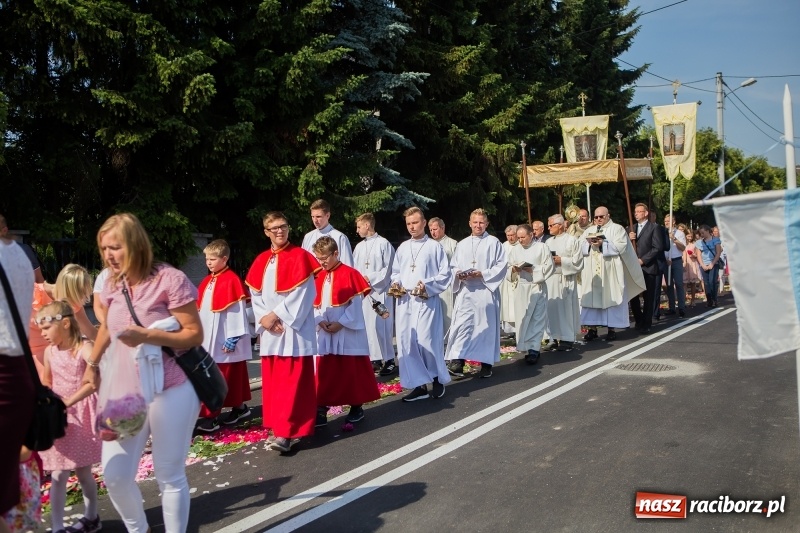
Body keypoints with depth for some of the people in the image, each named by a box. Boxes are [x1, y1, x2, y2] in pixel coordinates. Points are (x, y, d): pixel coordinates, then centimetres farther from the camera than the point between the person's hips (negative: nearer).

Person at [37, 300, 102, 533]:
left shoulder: (84, 348, -15)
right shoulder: (49, 351, 3)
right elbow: (47, 381, 17)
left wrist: (69, 401, -33)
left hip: (82, 415, -4)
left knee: (83, 471, 9)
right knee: (58, 475, 0)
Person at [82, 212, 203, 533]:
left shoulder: (169, 279, -14)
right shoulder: (112, 284, 6)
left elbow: (195, 335, -14)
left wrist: (146, 335, -23)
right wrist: (92, 364, 20)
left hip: (170, 391, -5)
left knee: (170, 477, 5)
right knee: (114, 476, 6)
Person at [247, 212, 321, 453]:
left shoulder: (299, 256, -4)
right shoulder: (261, 261, 12)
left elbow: (302, 294, -12)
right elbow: (255, 294, 9)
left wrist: (277, 314, -13)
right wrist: (264, 318, -7)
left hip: (294, 328, -6)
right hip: (270, 330, 6)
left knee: (292, 380, -7)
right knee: (272, 381, 8)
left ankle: (287, 432, -6)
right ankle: (279, 427, 19)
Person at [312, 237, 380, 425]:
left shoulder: (350, 274, -8)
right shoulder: (319, 277, 9)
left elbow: (356, 303, -12)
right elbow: (314, 304, 8)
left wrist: (341, 323, -16)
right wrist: (321, 321, -9)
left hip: (348, 333, -5)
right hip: (325, 333, 5)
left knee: (352, 370, 5)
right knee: (324, 373, 5)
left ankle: (357, 407, 19)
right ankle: (321, 410, 9)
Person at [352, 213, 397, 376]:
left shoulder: (384, 244, -5)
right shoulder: (359, 246, 13)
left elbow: (389, 268, -7)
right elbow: (354, 269, 14)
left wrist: (371, 279, -12)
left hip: (380, 291, -6)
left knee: (381, 326, -6)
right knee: (367, 325, 6)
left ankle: (389, 360, 3)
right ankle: (375, 359, 14)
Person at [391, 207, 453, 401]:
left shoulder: (435, 246, 1)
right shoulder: (402, 248, 14)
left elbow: (445, 274, -2)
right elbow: (395, 272, 20)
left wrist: (428, 285, -15)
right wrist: (396, 284, -1)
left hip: (427, 301, -5)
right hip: (404, 302, 5)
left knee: (427, 341, -7)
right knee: (406, 343, 1)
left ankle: (438, 379, 16)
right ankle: (419, 385, 10)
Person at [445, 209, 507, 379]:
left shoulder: (494, 243, 2)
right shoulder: (462, 244, 14)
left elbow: (502, 265, -4)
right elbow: (453, 266, 15)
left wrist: (483, 274, -15)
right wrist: (458, 274, -8)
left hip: (486, 291, -3)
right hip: (465, 292, 3)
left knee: (486, 326, 3)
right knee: (461, 325, -7)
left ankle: (486, 363, 13)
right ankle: (457, 362, -8)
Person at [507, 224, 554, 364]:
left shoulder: (542, 247, 1)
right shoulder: (515, 250, 13)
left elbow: (549, 267, -3)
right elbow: (508, 270, 13)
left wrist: (533, 270, -14)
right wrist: (514, 269, -8)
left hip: (537, 288, -3)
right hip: (520, 288, 4)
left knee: (537, 319, -5)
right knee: (522, 319, 1)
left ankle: (534, 349, -3)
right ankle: (525, 347, 9)